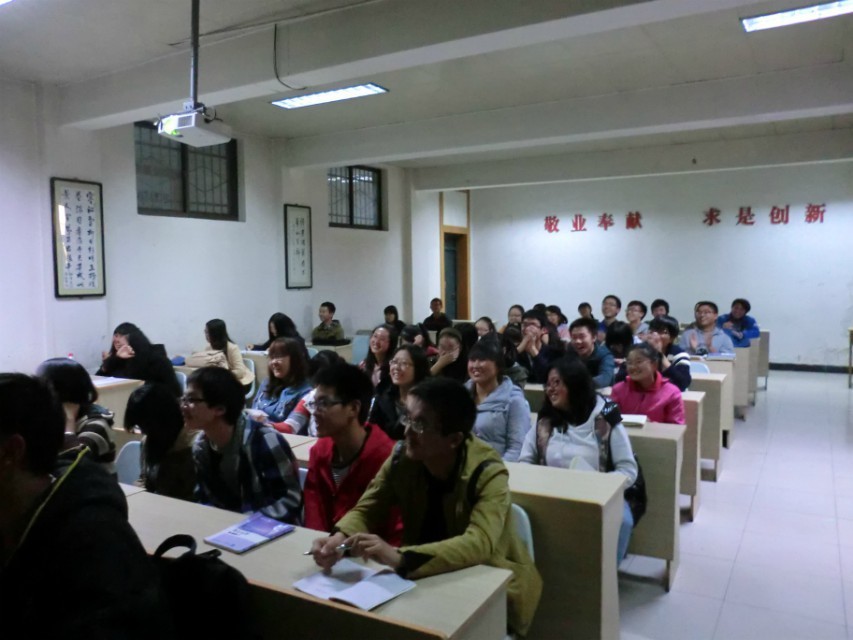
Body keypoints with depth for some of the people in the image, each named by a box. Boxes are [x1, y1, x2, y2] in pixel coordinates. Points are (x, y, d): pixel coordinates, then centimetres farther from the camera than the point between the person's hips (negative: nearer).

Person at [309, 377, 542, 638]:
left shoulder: (488, 474, -26)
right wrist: (340, 537, -30)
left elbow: (478, 545, -39)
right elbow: (365, 509, -7)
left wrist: (399, 557, -52)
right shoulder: (402, 458, -13)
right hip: (432, 576, 4)